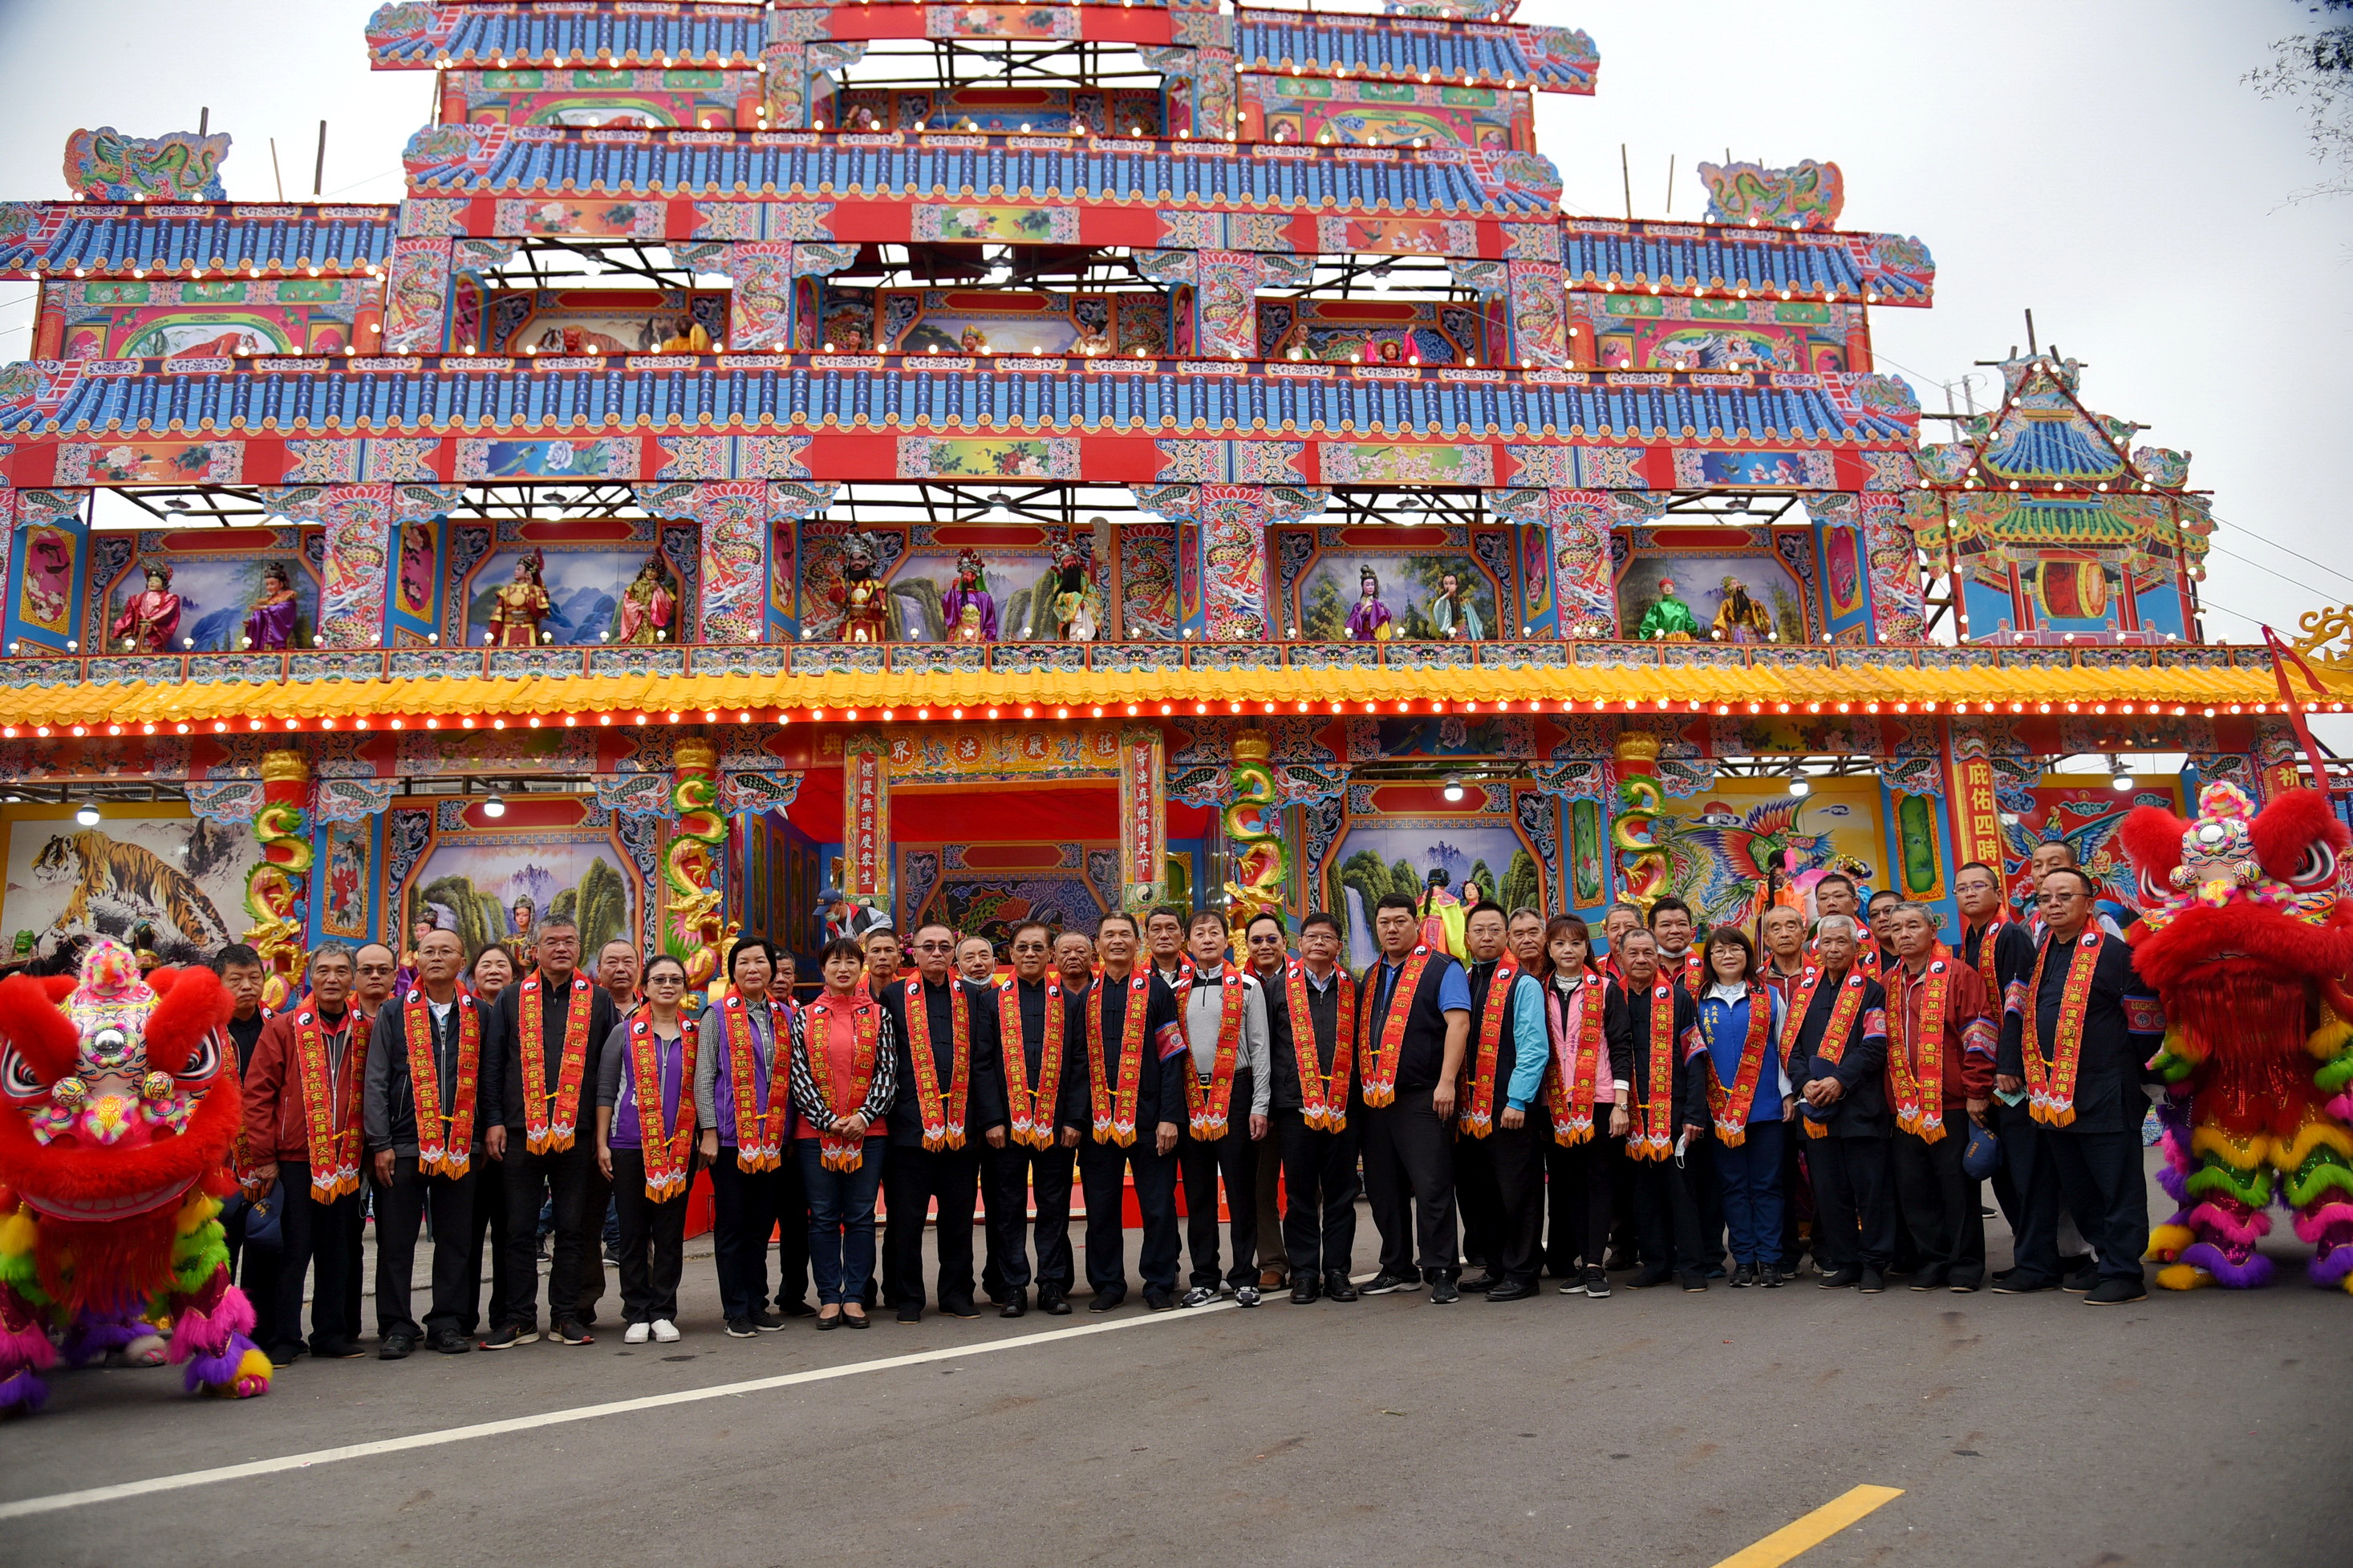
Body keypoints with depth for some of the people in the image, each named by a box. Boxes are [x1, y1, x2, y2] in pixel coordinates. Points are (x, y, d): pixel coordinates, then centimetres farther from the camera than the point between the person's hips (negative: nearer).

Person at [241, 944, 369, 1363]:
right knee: (292, 1249, 1)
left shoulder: (364, 1030, 7)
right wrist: (263, 1157, -7)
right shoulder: (283, 1027, -1)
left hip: (345, 1161, 3)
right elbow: (258, 1093, -3)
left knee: (339, 1250, 9)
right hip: (294, 1159, -3)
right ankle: (285, 1337, 11)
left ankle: (333, 1333, 18)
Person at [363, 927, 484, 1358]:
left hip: (461, 1147, 1)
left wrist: (485, 1134, 3)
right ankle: (397, 1327, 12)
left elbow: (486, 1080, 11)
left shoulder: (477, 1015, 9)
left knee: (455, 1241, 5)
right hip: (404, 1145, -1)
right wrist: (380, 1144, -4)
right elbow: (376, 1083, 2)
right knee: (396, 1242, 3)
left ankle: (447, 1324, 14)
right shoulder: (394, 1013, 5)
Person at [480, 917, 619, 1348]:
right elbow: (492, 1064, 8)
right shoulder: (511, 999, 9)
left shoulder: (598, 1001, 8)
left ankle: (568, 1314, 13)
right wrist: (494, 1120, -1)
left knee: (574, 1229, 4)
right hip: (521, 1131, 0)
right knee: (519, 1230, 4)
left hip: (577, 1133, 0)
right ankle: (521, 1317, 12)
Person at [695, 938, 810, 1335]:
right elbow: (704, 1076, -3)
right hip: (731, 1136, -4)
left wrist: (790, 1128, 9)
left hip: (773, 1137, 4)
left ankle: (758, 1306, 18)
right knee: (732, 1225, 2)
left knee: (762, 1223, 9)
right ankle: (736, 1310, 10)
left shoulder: (784, 1016, 11)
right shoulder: (717, 1015, 0)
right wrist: (709, 1132, -9)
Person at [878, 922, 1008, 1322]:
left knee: (959, 1216, 8)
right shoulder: (894, 997, 5)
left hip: (962, 1124, 2)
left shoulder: (973, 997, 10)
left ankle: (957, 1295, 20)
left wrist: (992, 1118, 0)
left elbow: (984, 1061, 6)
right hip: (911, 1124, -2)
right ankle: (906, 1298, 15)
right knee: (906, 1217, 2)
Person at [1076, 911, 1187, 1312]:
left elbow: (1172, 1058, -2)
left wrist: (1169, 1117, -9)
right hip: (1098, 1121, 3)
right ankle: (1107, 1284, 20)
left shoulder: (1156, 990, 2)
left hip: (1147, 1119, -3)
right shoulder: (1086, 996, 10)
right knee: (1101, 1207, 8)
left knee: (1157, 1206, 2)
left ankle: (1159, 1285, 14)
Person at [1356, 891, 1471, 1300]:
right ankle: (1397, 1269, 21)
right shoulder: (1371, 976, 18)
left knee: (1432, 1187, -6)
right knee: (1384, 1189, 11)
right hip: (1375, 1098, 7)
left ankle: (1439, 1272, 2)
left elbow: (1458, 1023, -11)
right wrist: (1362, 1087, 13)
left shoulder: (1442, 968, -2)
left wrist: (1446, 1082, -19)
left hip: (1423, 1098, -7)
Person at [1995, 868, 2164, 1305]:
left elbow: (2146, 1024, -5)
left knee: (2117, 1186, 0)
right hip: (2051, 1096, 7)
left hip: (2105, 1096, -7)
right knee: (2077, 1186, 14)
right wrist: (2009, 1066, 10)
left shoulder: (2115, 952, -8)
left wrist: (2121, 1069, 1)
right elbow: (2018, 1012, 17)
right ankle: (2106, 1260, 25)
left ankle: (2123, 1273, 7)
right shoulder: (2037, 954, 11)